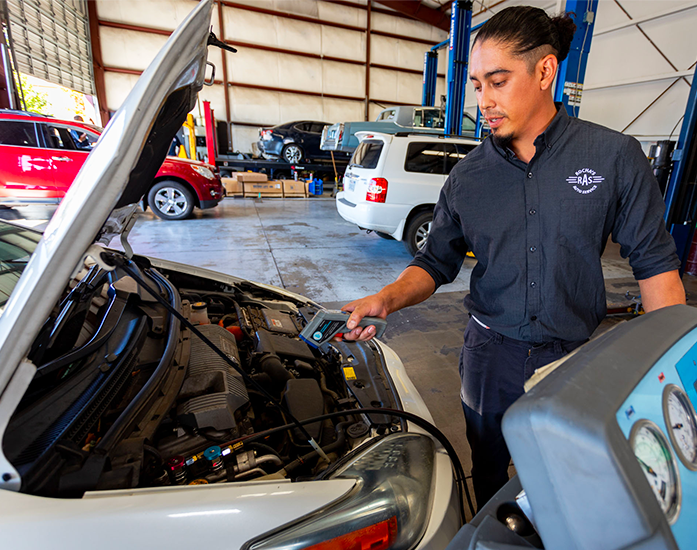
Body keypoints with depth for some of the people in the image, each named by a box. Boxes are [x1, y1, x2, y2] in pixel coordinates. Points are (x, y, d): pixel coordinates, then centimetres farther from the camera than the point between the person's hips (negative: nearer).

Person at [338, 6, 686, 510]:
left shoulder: (615, 156, -8)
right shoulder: (468, 175, -4)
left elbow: (654, 260, -3)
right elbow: (437, 261, -1)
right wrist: (387, 299, -19)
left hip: (573, 358, -1)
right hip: (491, 354, 2)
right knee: (488, 474, 23)